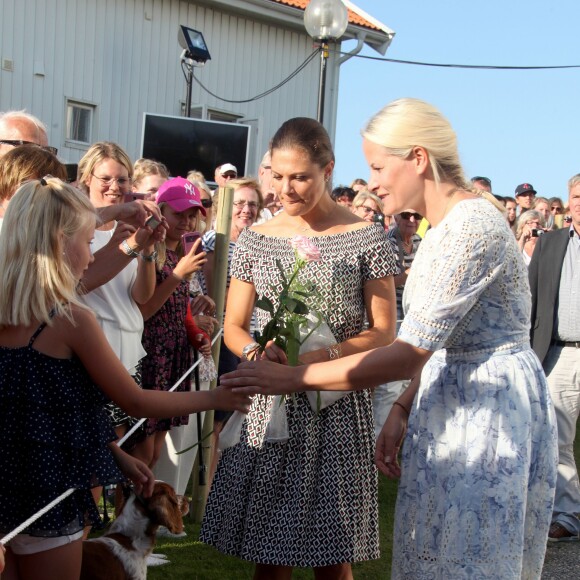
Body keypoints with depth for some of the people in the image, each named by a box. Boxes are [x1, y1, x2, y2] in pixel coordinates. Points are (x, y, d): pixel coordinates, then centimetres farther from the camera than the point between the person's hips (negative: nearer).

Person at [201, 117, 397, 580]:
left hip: (337, 406, -2)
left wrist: (321, 357, -18)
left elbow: (383, 332, -2)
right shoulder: (255, 239, 7)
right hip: (268, 404, 3)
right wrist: (254, 351, -13)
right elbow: (233, 326, 10)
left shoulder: (366, 237, -1)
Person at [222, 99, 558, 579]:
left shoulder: (472, 223, -21)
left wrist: (294, 377, -23)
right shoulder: (446, 226, 10)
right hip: (452, 404, 9)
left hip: (490, 409, -9)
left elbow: (411, 352, -26)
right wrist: (402, 411, 1)